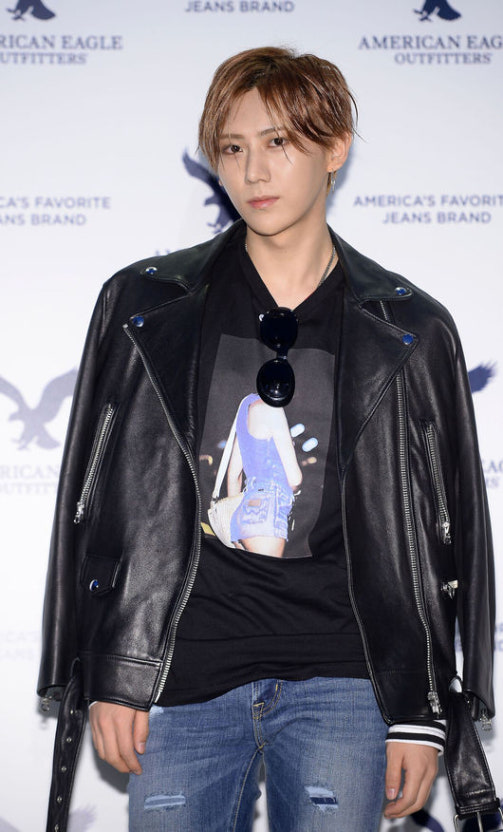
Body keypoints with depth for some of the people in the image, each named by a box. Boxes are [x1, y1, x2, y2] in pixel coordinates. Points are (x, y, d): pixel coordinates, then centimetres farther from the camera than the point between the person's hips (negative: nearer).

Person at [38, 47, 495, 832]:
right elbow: (100, 502, 5)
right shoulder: (145, 306, 4)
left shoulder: (408, 331, 4)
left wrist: (421, 712, 3)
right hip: (180, 673, 1)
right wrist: (107, 675, 1)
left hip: (340, 680, 0)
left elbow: (442, 530, 6)